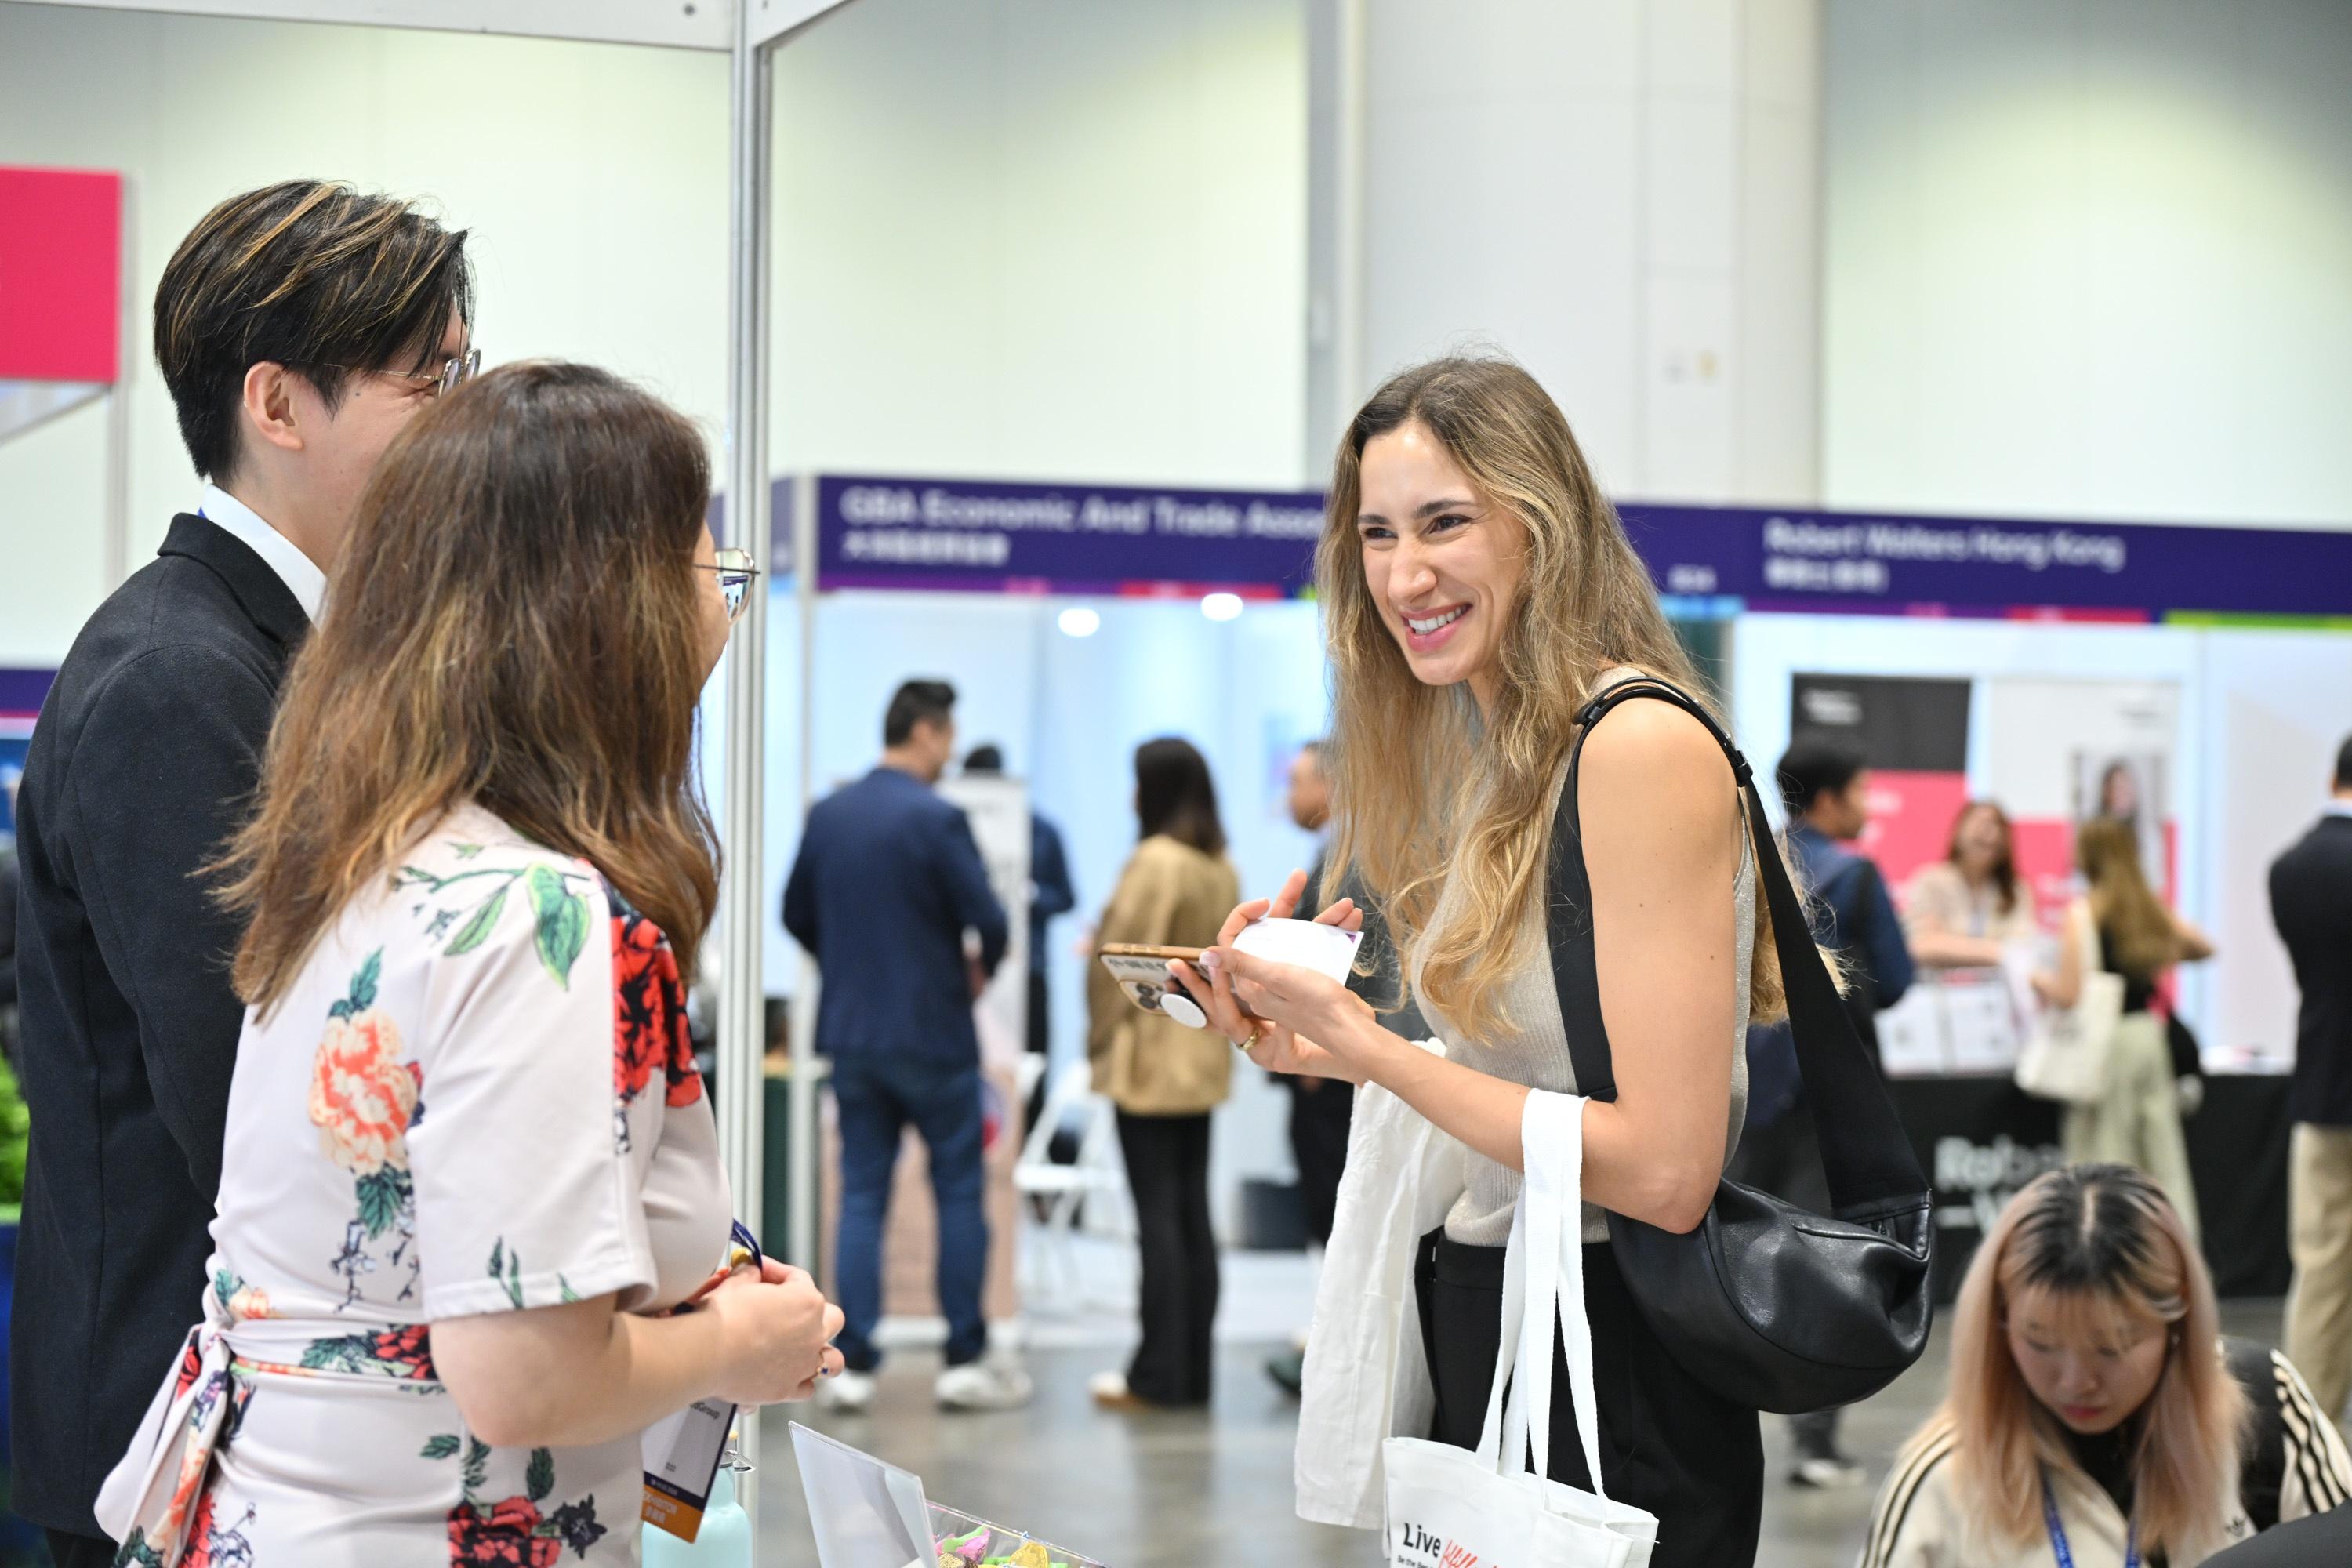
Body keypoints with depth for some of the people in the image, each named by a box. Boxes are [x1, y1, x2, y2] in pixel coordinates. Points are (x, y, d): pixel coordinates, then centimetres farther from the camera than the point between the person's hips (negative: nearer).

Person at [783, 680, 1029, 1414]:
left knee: (862, 1195, 7)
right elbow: (990, 921, -16)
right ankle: (965, 1361, 8)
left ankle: (853, 1365, 3)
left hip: (851, 1032, 5)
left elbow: (797, 914, 13)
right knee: (960, 1193, 5)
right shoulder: (936, 819, -15)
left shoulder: (828, 814, 4)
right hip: (932, 1034, -5)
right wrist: (983, 968, 6)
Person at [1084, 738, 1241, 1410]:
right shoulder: (1222, 867, 10)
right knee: (1193, 1212, 10)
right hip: (1205, 1058, 8)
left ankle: (1158, 1375, -3)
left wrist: (1101, 1035, -4)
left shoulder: (1155, 861, -15)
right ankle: (1194, 1369, 14)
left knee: (1158, 1216, -5)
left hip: (1150, 1057, -8)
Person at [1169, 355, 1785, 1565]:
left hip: (1608, 1366, -8)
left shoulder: (1642, 747, -17)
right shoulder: (1494, 752, 11)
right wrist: (1316, 1045, -1)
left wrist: (1368, 1050, -17)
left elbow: (1666, 1169, -22)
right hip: (1480, 1325, 8)